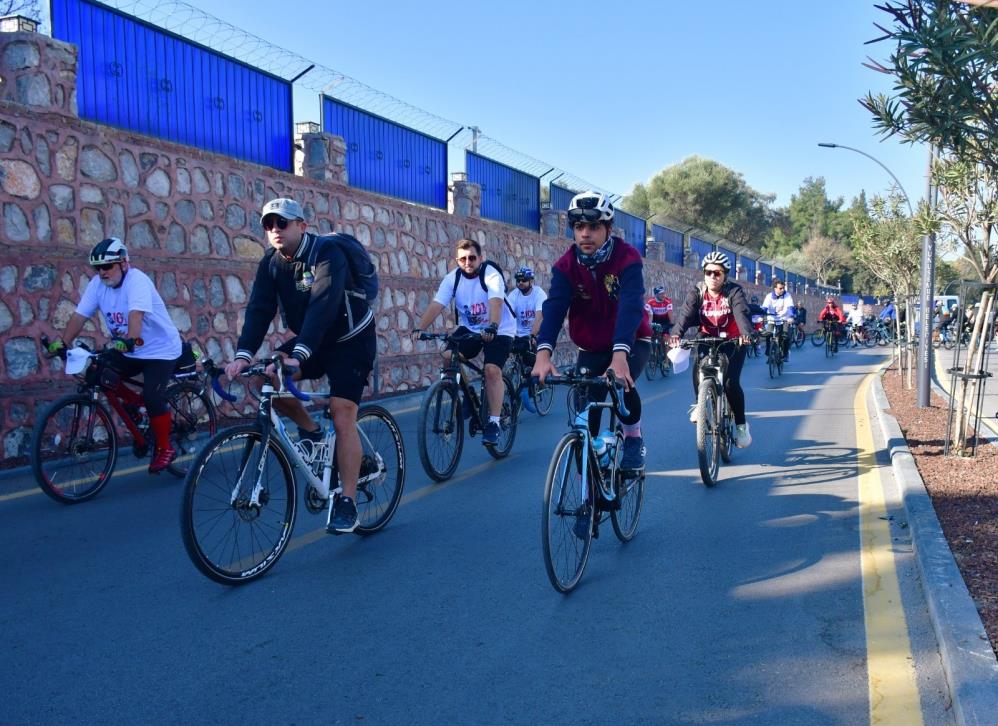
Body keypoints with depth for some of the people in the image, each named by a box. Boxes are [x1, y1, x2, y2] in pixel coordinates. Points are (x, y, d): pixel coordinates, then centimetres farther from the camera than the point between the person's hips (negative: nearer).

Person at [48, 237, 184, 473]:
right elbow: (80, 316, -8)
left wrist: (129, 341, -54)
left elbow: (136, 314, -39)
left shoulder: (137, 280, -22)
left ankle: (164, 448, 0)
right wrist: (63, 343, -20)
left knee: (152, 398, -19)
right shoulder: (97, 284, -3)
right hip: (129, 350, 7)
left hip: (160, 350, -7)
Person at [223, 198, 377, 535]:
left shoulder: (327, 252, -23)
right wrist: (243, 355, -31)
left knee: (343, 417, -15)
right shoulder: (271, 263, -5)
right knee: (265, 376, -19)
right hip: (310, 340, 6)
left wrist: (299, 356, -48)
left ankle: (347, 502, -6)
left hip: (350, 341, -6)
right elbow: (259, 309, -15)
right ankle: (310, 430, 4)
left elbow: (322, 306, -36)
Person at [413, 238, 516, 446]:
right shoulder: (452, 278, -9)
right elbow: (436, 305, -20)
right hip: (469, 328, 4)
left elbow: (495, 302, -37)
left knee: (492, 370, -23)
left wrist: (492, 328, -55)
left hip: (499, 330, -4)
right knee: (448, 356, -21)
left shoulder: (491, 274, -20)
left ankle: (493, 423, -13)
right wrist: (419, 328, -36)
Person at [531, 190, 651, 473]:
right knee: (584, 413, -6)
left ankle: (634, 439, -1)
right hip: (592, 348, 3)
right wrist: (544, 353, -46)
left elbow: (631, 306, -35)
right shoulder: (565, 266, -13)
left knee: (621, 383, -32)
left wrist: (620, 354, -51)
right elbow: (554, 308, -27)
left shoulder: (627, 258, -21)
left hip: (632, 342, -3)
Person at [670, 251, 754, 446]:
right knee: (698, 366, -27)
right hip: (708, 339, 2)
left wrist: (746, 334, -53)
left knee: (731, 382, -17)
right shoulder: (697, 292, -8)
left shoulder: (734, 291, -15)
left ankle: (741, 424, 4)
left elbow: (742, 313, -31)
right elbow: (685, 314, -24)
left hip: (733, 341, -2)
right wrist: (676, 334, -44)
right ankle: (698, 403, 3)